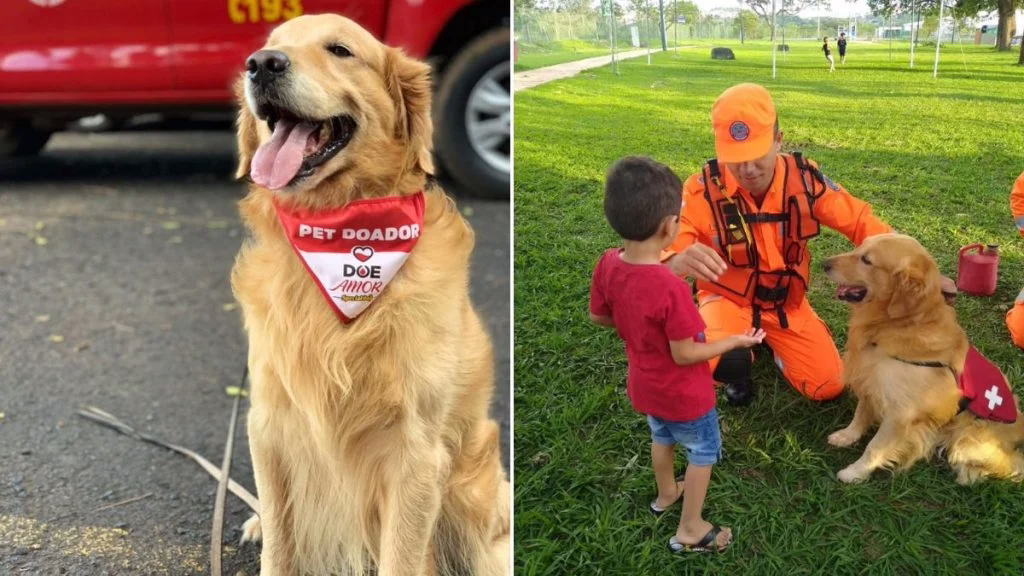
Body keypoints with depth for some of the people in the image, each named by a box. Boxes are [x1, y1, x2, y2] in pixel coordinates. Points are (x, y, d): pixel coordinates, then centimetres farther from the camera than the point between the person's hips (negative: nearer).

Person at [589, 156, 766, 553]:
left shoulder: (608, 264, -18)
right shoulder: (670, 288, -38)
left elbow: (598, 316, -1)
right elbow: (684, 355, -27)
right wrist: (734, 341, -14)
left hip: (646, 385, 6)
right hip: (683, 393, -6)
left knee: (662, 437, 33)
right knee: (704, 452, 20)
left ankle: (666, 492, 57)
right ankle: (690, 530, 33)